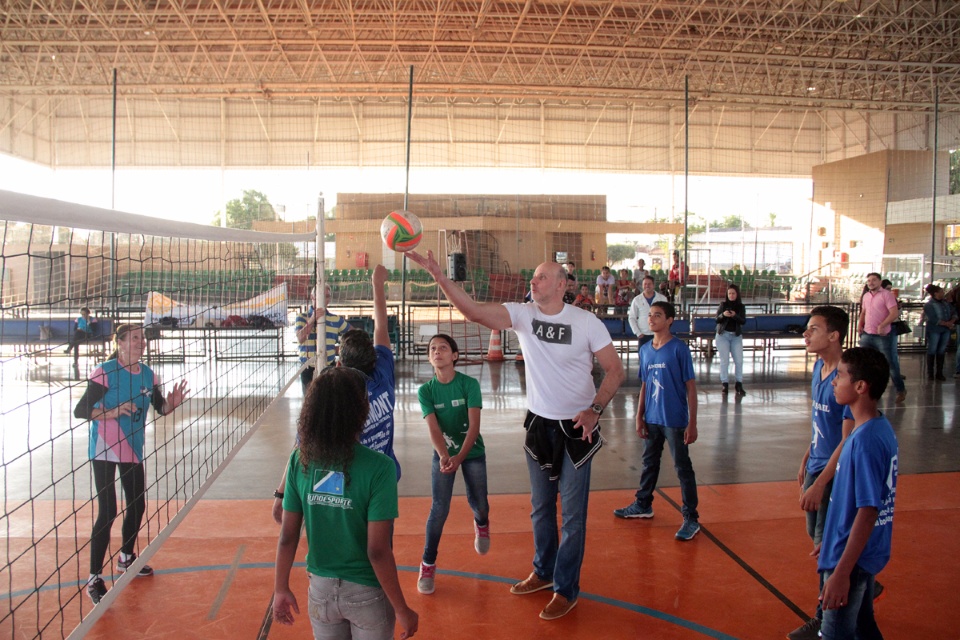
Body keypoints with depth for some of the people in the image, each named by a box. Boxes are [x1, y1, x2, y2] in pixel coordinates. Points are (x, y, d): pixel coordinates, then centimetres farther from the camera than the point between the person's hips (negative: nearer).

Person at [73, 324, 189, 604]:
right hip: (104, 451, -6)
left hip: (133, 449, 6)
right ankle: (94, 579, 4)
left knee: (138, 505, 15)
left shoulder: (148, 375, 1)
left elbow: (160, 407, 10)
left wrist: (172, 403, -12)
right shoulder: (104, 372, -17)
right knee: (107, 512, -9)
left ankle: (126, 558, 39)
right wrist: (112, 412, -32)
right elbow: (79, 410, -18)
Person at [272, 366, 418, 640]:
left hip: (320, 587, 3)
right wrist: (402, 610, -11)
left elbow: (288, 536, -5)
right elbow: (377, 551, -22)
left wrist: (281, 589, 9)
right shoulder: (378, 467, -23)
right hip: (366, 593, -3)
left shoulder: (300, 460, -11)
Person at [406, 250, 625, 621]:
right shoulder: (523, 314, -6)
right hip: (538, 424, 4)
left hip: (576, 427, -4)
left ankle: (567, 590, 20)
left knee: (572, 513, 5)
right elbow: (474, 311, -20)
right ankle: (543, 572, 38)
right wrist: (439, 276, -31)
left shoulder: (587, 323, -12)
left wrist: (594, 410, -21)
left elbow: (615, 370, -7)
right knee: (540, 507, 18)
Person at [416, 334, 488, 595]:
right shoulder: (426, 391, -10)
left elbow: (474, 425, -20)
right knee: (439, 508, -8)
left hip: (472, 451, 0)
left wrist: (459, 457, -32)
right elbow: (433, 428, -18)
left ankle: (481, 523, 47)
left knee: (478, 503, 9)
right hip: (443, 453, 0)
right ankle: (428, 563, 7)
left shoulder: (470, 384, -15)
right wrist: (444, 456, -36)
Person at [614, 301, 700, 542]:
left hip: (675, 420, -6)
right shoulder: (645, 350, 5)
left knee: (683, 468, 3)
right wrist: (639, 417, 8)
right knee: (649, 463, 20)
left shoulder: (679, 348, -11)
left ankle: (691, 519, 12)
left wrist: (692, 423, -13)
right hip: (652, 420, 6)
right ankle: (643, 505, 36)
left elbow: (690, 387, -10)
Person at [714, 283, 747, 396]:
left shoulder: (741, 306, 3)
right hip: (723, 335, -1)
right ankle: (725, 384, 5)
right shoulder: (723, 305, 1)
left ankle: (739, 384, 6)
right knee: (724, 360, -2)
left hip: (736, 336, 1)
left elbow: (743, 321, -7)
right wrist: (723, 315, -24)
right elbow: (717, 320, -3)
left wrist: (735, 316, -26)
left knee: (739, 360, -3)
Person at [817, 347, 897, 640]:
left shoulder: (865, 440, -26)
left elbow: (868, 511, -26)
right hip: (868, 554, 9)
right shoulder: (882, 427, 3)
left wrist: (842, 573, -23)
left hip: (852, 558, -9)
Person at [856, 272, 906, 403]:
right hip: (866, 334, 6)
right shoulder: (866, 296, 12)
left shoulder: (886, 294, -8)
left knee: (888, 363, -1)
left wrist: (882, 326, -24)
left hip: (881, 336, -6)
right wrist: (860, 324, 9)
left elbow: (894, 313, -17)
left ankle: (901, 390, 14)